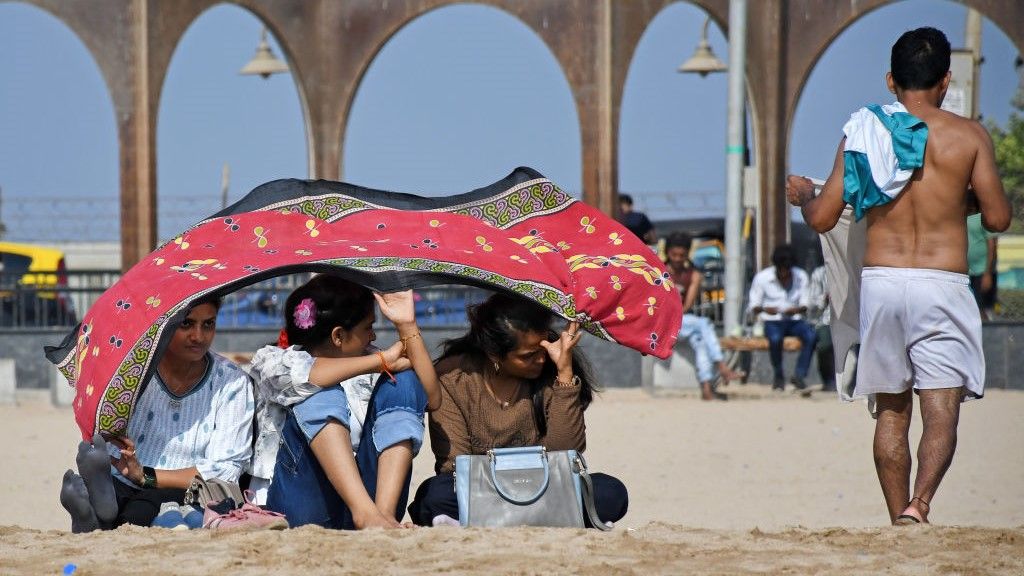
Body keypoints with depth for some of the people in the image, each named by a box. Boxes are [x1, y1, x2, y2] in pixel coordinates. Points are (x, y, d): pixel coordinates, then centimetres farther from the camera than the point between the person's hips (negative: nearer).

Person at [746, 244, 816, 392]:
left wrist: (796, 310, -19)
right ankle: (778, 376, -12)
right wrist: (764, 309, -26)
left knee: (810, 335, -30)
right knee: (775, 338, -37)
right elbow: (753, 307, -3)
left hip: (794, 320, 2)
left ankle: (799, 375, -21)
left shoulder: (800, 276, 2)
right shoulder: (762, 278, -5)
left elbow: (805, 305, 5)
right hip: (772, 321, -2)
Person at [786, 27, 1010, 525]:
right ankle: (918, 504, -27)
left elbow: (822, 218, 4)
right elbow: (998, 218, -1)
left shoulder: (862, 133, 4)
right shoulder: (968, 136, -1)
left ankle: (899, 520, 15)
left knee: (891, 412, 14)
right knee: (941, 413, -5)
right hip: (941, 285, -2)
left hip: (879, 281, 3)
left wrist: (803, 194, 27)